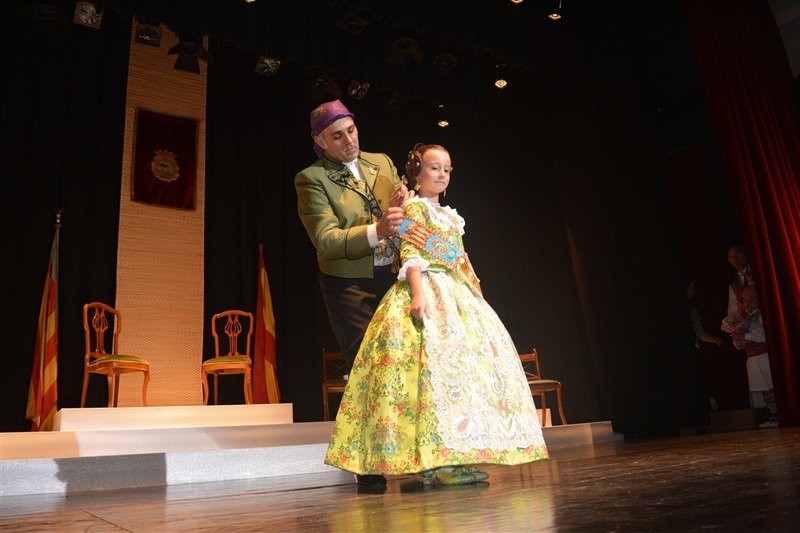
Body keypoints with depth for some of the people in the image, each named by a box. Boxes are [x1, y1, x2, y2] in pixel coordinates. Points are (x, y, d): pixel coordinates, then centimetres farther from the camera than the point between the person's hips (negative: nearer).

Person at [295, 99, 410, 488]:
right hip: (350, 286, -4)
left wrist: (399, 207, -9)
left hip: (395, 279, 5)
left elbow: (405, 217, 15)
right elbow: (326, 240, -16)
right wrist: (376, 230, -30)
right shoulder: (311, 179, -5)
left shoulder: (382, 162, 11)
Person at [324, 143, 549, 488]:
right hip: (427, 292, -9)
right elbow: (410, 254, -11)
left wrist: (478, 298, 19)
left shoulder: (450, 216, 25)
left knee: (472, 356, 1)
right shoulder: (413, 208, 1)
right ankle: (437, 462, -19)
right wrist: (418, 293, -24)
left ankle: (459, 458, 6)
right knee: (437, 359, -20)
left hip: (457, 295, 9)